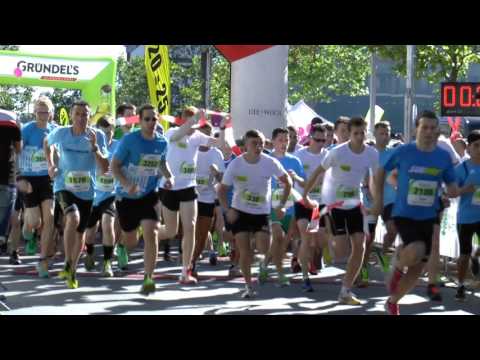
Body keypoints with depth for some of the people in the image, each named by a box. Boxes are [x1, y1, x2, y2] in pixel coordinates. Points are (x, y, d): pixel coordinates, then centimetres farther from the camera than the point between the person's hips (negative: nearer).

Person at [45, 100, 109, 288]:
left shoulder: (97, 136, -9)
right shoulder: (61, 133, -7)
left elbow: (105, 168, -13)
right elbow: (47, 142, 18)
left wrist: (94, 146, -26)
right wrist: (50, 164, 4)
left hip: (86, 191, 2)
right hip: (64, 186, -2)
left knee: (80, 232, 15)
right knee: (73, 218, -30)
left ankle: (73, 270, 36)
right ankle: (67, 264, -19)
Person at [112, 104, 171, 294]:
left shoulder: (162, 142, -1)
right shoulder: (129, 140, -14)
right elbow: (114, 165, -12)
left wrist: (169, 177, -2)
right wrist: (127, 185, -27)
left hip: (148, 195, 2)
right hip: (126, 196, -2)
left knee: (151, 232, -19)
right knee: (131, 241, 12)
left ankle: (148, 279, -13)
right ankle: (122, 245, 52)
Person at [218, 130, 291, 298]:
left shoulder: (270, 163, -12)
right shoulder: (235, 164, -13)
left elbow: (287, 183, 1)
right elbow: (222, 190, -6)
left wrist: (281, 205, -7)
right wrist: (228, 209, -21)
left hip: (262, 213, 0)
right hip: (239, 212, 0)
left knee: (264, 249, -14)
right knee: (244, 252, -3)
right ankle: (248, 287, 13)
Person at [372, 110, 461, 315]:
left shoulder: (444, 157, -1)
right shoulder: (403, 152, -8)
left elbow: (452, 188, 5)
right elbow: (381, 170, 6)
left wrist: (453, 192, -19)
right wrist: (378, 199, 2)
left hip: (428, 218, 4)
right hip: (404, 214, -4)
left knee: (417, 269, 8)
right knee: (416, 251, -32)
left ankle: (392, 302, 30)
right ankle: (397, 266, 3)